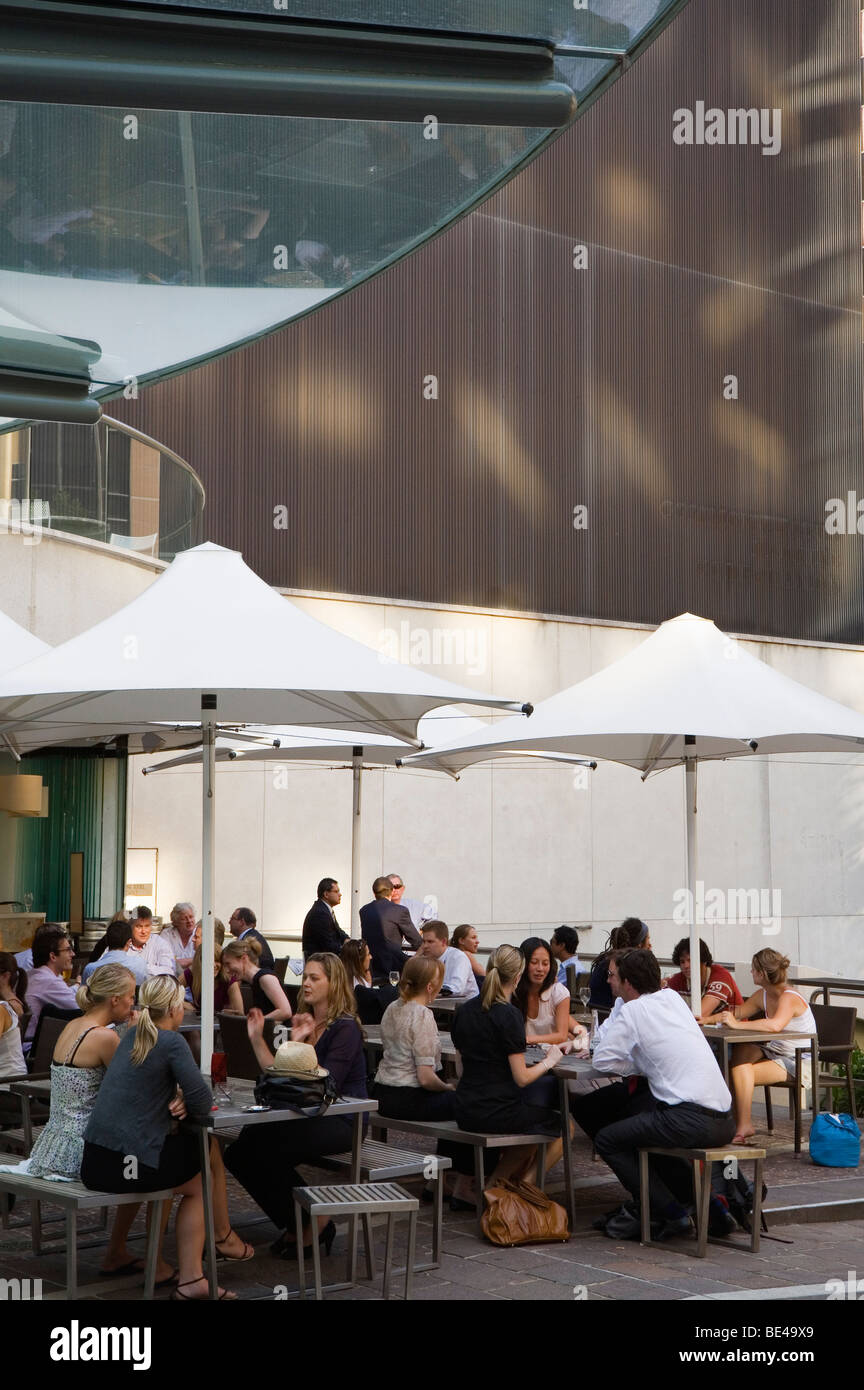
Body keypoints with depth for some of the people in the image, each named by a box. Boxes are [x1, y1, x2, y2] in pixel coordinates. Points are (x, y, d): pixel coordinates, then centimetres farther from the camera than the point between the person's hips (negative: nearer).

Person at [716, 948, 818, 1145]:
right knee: (740, 1051, -18)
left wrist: (737, 1024, -36)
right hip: (775, 1053, 8)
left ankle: (743, 1127, -15)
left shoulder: (789, 998, -20)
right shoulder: (763, 996, 7)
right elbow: (738, 1012, 21)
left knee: (741, 1072, -23)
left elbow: (775, 1025, -41)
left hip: (799, 1063, -8)